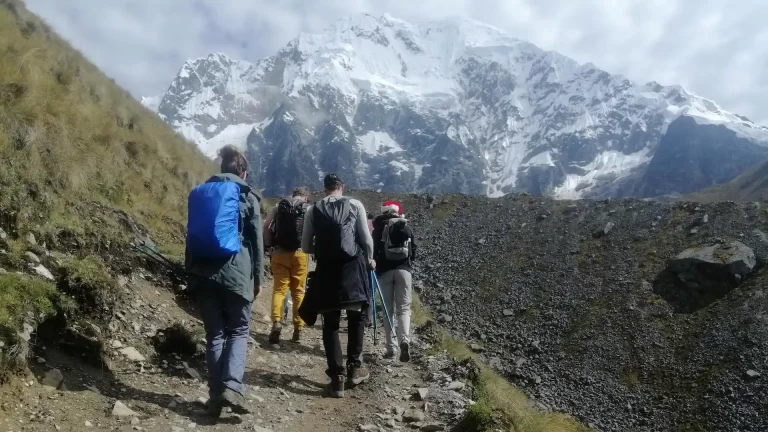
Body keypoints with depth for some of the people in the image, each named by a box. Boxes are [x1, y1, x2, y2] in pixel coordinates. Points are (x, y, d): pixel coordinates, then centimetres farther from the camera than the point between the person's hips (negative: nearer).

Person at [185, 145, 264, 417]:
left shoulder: (198, 194, 14)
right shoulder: (247, 196, 1)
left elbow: (191, 236, 15)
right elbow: (256, 241, -1)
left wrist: (191, 272, 20)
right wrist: (258, 278, 5)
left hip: (203, 273, 4)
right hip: (236, 272, -3)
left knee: (214, 333, 10)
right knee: (239, 330, 7)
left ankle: (215, 395, 9)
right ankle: (231, 386, -11)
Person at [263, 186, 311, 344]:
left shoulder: (278, 206, 7)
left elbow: (265, 226, -1)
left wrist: (270, 244, 7)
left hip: (280, 252, 1)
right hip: (300, 253, -1)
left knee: (279, 289, 4)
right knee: (298, 291, 8)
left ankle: (277, 322, -17)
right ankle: (298, 328, 8)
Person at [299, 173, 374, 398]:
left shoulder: (313, 210, 7)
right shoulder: (355, 205, 2)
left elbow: (305, 247, 9)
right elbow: (366, 239, 1)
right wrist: (369, 259, 19)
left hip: (326, 270, 1)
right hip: (353, 267, -1)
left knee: (330, 324, 8)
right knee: (357, 317, 18)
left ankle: (337, 378, 5)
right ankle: (354, 367, 17)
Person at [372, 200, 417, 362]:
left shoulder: (379, 228, 2)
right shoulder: (406, 227, 7)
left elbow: (374, 251, 1)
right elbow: (414, 252, 9)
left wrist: (376, 265, 17)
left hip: (385, 271, -1)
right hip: (404, 270, 1)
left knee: (389, 309, 7)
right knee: (404, 308, 3)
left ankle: (391, 347, 5)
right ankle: (404, 341, -20)